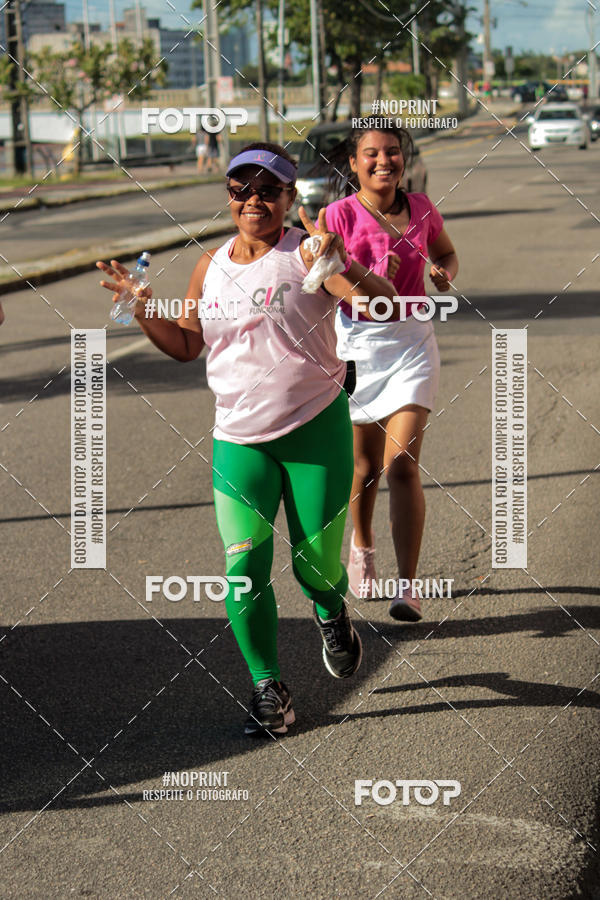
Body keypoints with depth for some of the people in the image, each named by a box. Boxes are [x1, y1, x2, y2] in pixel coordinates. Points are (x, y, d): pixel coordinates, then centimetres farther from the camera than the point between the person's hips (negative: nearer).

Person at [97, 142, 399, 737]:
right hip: (238, 439, 3)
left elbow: (384, 306, -19)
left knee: (316, 561, 4)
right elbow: (186, 345, 18)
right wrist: (143, 309, 2)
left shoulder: (306, 253, -8)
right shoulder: (211, 267, 7)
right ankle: (267, 689, 7)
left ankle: (331, 613, 41)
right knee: (244, 566, -7)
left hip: (316, 427, -3)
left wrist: (345, 270, -38)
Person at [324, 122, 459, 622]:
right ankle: (362, 547, 43)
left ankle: (407, 586, -11)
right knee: (364, 463, 14)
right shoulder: (340, 214, -6)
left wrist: (444, 273, 0)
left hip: (412, 343, 1)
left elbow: (446, 253, 22)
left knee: (403, 465, -11)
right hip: (356, 342, -1)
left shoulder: (421, 208, 4)